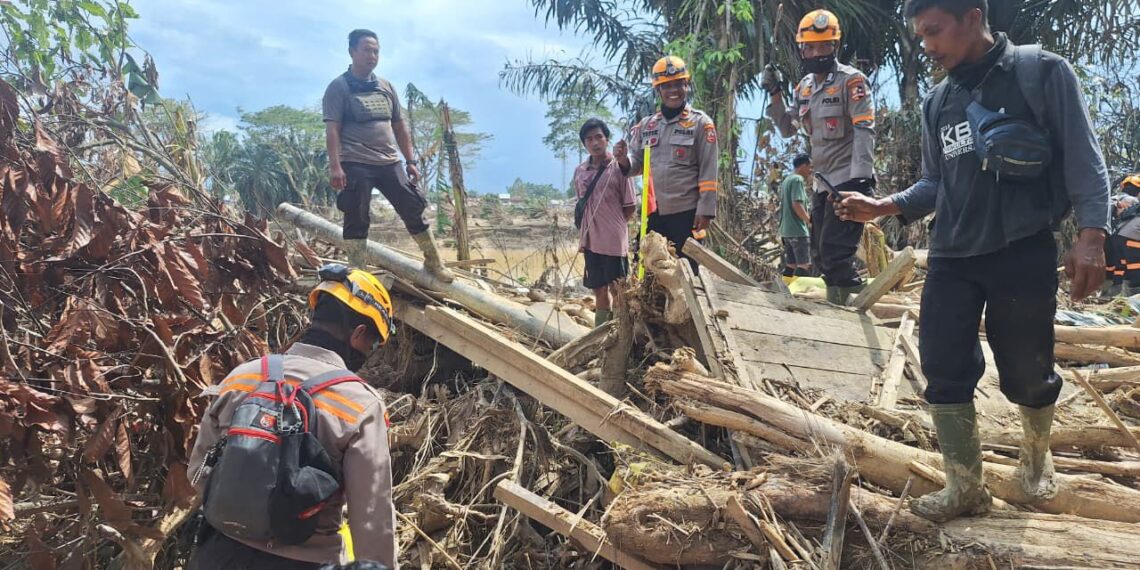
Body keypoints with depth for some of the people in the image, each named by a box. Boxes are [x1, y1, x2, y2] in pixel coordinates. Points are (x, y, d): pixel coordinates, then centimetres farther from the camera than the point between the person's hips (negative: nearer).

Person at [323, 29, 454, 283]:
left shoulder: (386, 87, 16)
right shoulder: (339, 87, -1)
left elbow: (399, 126, 18)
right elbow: (332, 129, -8)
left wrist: (411, 160, 12)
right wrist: (335, 166, -18)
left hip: (389, 163, 5)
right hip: (355, 165, -5)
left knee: (413, 210, 6)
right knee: (356, 221, -2)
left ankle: (433, 263, 19)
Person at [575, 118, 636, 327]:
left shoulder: (618, 168, -7)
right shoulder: (579, 171, 8)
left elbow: (630, 207, -2)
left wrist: (614, 226, 1)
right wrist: (582, 236, 11)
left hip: (614, 241, -5)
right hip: (591, 241, 5)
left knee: (617, 290, 0)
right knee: (599, 290, 13)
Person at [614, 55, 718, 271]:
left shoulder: (700, 123, -1)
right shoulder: (646, 125, 12)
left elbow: (708, 171, -5)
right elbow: (637, 164, 16)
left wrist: (705, 211, -11)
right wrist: (624, 160, -8)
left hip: (686, 212, -5)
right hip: (654, 212, 5)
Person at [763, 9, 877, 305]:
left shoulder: (851, 80, -10)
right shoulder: (805, 86, 13)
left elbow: (864, 130, -17)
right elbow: (787, 128, 19)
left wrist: (861, 178, -26)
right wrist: (774, 93, 6)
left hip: (849, 181, -8)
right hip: (822, 183, 8)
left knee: (835, 255, -14)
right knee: (822, 256, 13)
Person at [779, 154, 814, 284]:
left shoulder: (786, 180, 18)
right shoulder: (798, 179, -10)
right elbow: (797, 205, -20)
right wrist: (809, 221, -10)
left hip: (786, 230, 9)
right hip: (798, 230, -9)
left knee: (790, 265, 9)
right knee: (805, 265, -8)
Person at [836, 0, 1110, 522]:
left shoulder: (1042, 72, -2)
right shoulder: (937, 103, 11)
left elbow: (1082, 156, -5)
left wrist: (1091, 233, -15)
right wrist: (883, 207, -1)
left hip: (1023, 252, -4)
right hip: (951, 258, 4)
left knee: (1027, 372, 6)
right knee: (944, 371, -1)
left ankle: (1036, 452, 37)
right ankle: (965, 488, 12)